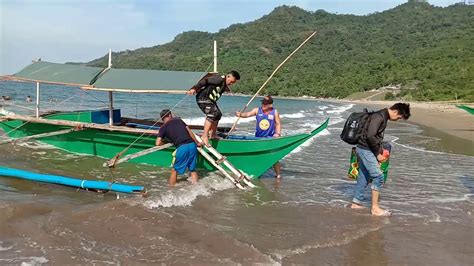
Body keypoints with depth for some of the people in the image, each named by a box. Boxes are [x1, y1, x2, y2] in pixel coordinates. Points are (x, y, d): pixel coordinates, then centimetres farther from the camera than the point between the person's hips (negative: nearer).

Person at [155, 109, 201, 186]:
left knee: (174, 170, 15)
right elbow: (189, 131, 17)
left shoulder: (163, 127, 11)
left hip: (182, 148, -3)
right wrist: (197, 143, 25)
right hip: (192, 145, 3)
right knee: (193, 169, 18)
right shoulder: (178, 120, 20)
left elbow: (158, 143, 3)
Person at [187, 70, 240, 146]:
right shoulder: (219, 79, -18)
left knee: (218, 114, 19)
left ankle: (213, 135, 31)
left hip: (210, 100, 11)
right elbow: (204, 81, -23)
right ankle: (204, 136, -27)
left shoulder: (225, 86, 11)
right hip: (203, 98, -11)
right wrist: (194, 89, -27)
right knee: (212, 113, -26)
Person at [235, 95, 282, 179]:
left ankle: (278, 174, 9)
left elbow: (278, 124, 3)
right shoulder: (257, 110, 0)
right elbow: (248, 114, -10)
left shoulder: (274, 112, -1)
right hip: (258, 137, 2)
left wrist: (278, 133, -11)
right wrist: (240, 115, -30)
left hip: (270, 138, -2)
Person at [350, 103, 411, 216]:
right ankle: (375, 208, -4)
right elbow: (370, 136, -26)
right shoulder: (379, 117, -19)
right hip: (365, 149, -10)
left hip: (364, 149, 10)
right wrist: (378, 153, -16)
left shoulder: (383, 117, 13)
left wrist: (381, 152, 13)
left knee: (364, 176, 15)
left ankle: (356, 203, 25)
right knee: (378, 176, -9)